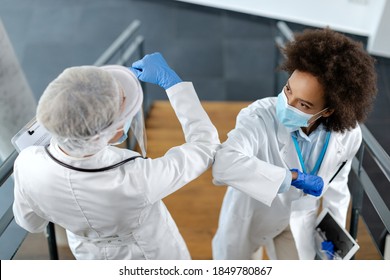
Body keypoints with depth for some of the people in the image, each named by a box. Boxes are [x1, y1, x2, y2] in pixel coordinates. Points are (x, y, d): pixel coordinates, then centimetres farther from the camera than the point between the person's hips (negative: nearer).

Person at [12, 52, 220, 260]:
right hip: (150, 255, -2)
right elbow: (204, 145, -29)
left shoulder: (27, 165, -34)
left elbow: (30, 222, -10)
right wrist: (169, 80, -26)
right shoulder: (134, 181, -46)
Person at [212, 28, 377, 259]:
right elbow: (224, 164, -56)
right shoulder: (260, 117, -38)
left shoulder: (349, 135, -23)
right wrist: (293, 177, -49)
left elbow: (336, 181, -3)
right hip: (252, 214, -2)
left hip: (301, 218, 3)